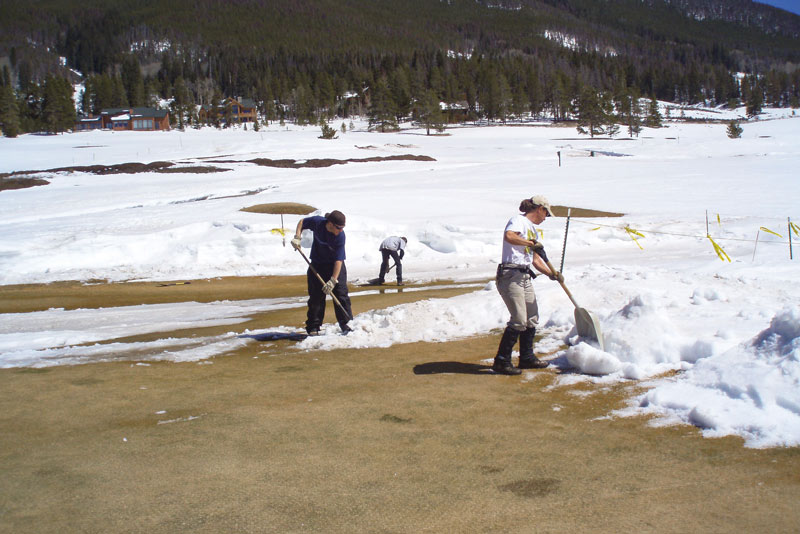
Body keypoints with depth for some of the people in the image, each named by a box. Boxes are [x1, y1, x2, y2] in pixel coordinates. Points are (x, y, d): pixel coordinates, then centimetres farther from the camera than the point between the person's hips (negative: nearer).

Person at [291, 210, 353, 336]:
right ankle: (313, 328, 8)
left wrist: (333, 281, -29)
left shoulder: (340, 236, -25)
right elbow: (302, 222, 4)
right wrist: (297, 237, -12)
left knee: (341, 295, -7)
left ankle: (346, 325, 1)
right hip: (317, 265, 2)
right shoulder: (317, 222, -19)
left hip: (335, 266, -2)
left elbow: (339, 260, -26)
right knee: (316, 297, 2)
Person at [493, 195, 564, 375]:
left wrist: (551, 273, 10)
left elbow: (535, 259, 22)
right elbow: (509, 236, -29)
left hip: (525, 277, 10)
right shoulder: (519, 220, -6)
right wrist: (532, 243, -22)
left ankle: (526, 358, 27)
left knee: (532, 318, 15)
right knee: (519, 320, -12)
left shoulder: (532, 230, 22)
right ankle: (501, 361, -5)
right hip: (510, 275, -10)